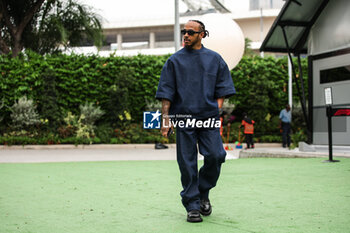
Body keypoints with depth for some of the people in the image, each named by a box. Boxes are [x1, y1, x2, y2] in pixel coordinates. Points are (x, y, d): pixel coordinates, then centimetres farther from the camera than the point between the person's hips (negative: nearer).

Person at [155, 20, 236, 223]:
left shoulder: (214, 59, 11)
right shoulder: (175, 61, 9)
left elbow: (222, 89, 12)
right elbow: (166, 92, 7)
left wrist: (217, 110, -1)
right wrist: (165, 118, -1)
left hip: (209, 118, 1)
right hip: (183, 117, 0)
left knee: (215, 156, -10)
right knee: (187, 164, -1)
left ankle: (203, 193, 15)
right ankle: (192, 206, 9)